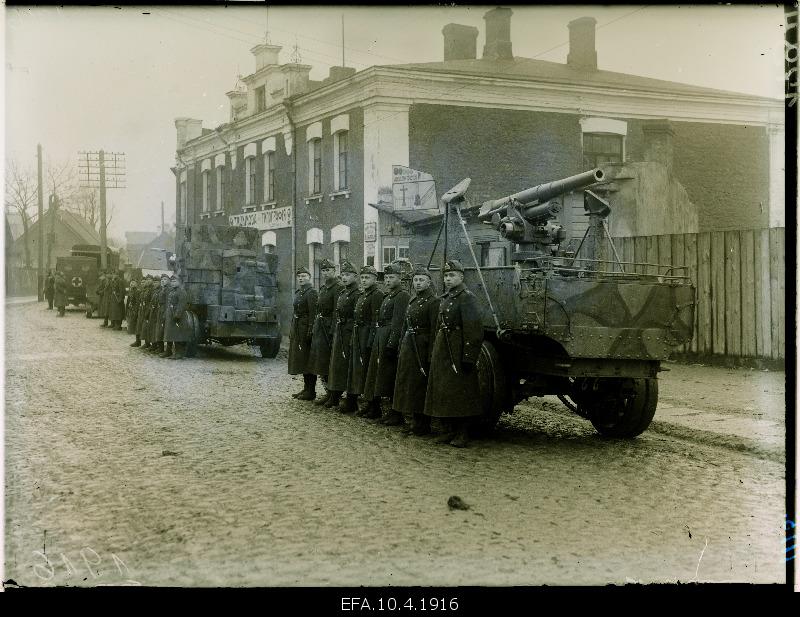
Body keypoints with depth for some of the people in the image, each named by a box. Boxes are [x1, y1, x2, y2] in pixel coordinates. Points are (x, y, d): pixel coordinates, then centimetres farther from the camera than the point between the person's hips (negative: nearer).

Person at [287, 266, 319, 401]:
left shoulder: (311, 292, -11)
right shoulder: (298, 292, 16)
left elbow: (313, 313, -17)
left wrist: (310, 330, -23)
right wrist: (291, 330, 17)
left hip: (305, 327, -9)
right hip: (297, 328, 9)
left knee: (307, 359, -5)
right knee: (301, 359, 13)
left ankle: (311, 392, 0)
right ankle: (306, 388, 20)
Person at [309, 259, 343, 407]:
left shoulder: (338, 288, -13)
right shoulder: (323, 288, 16)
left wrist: (332, 333, -22)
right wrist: (314, 328, 12)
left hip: (329, 329, -9)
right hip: (319, 328, 9)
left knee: (329, 364, -4)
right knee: (320, 366, 13)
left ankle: (335, 396, 4)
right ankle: (329, 393, 22)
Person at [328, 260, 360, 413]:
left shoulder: (357, 294, -13)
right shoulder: (342, 293, 15)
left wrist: (354, 338, -21)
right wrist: (334, 334, 16)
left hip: (349, 333, -9)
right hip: (338, 334, 9)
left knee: (350, 365, -4)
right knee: (337, 364, 15)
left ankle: (351, 402, 3)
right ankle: (335, 396, 26)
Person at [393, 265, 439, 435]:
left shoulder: (433, 301, -11)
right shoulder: (413, 300, 15)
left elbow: (435, 330, -16)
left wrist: (430, 355, -19)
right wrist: (402, 347, 14)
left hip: (422, 349, -8)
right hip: (408, 348, 8)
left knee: (419, 384, -3)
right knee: (406, 382, 12)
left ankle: (422, 425, 5)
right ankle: (411, 420, 22)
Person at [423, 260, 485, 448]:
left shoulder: (467, 298, -10)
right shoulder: (445, 298, 17)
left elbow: (474, 330, -17)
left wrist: (468, 358, -21)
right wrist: (435, 352, 17)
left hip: (458, 353, -9)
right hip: (442, 352, 9)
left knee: (460, 393, -3)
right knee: (442, 392, 10)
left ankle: (462, 434, 4)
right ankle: (449, 431, 19)